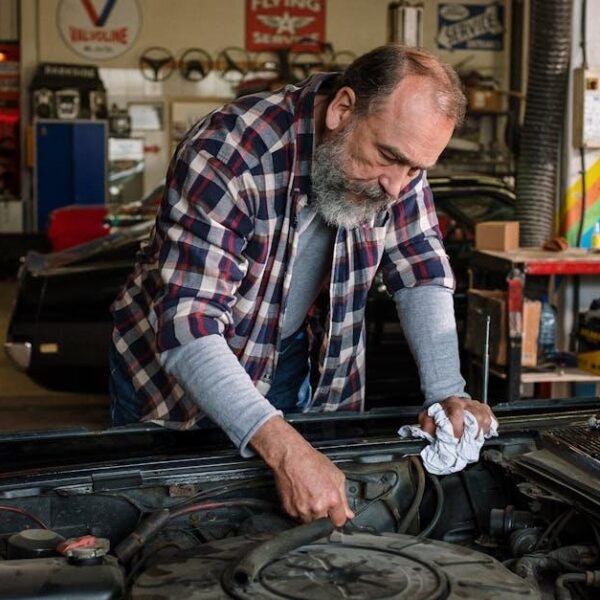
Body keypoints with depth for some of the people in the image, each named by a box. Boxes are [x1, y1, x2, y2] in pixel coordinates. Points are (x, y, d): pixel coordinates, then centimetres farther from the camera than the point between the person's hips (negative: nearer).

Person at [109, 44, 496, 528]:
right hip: (175, 365, -4)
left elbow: (422, 275, -6)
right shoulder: (228, 156, -34)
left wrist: (447, 394, -21)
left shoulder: (398, 157, -15)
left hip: (309, 369, 4)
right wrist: (286, 451, -50)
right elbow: (189, 328, -40)